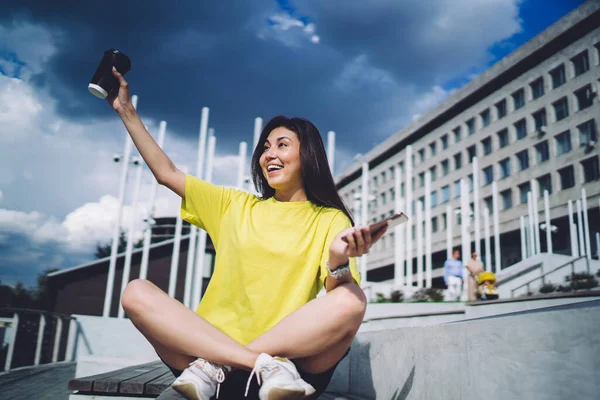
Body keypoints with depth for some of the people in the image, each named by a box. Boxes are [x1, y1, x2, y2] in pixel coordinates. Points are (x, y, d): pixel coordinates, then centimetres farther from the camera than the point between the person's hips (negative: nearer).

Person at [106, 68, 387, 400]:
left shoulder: (330, 220, 8)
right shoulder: (235, 206, 19)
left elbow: (339, 298, -6)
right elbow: (166, 173, 22)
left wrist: (339, 261, -28)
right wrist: (126, 110, 23)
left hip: (295, 356, -2)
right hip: (214, 342, 3)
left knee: (351, 301, -30)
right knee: (136, 293, -18)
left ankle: (214, 366, -25)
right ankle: (268, 364, -29)